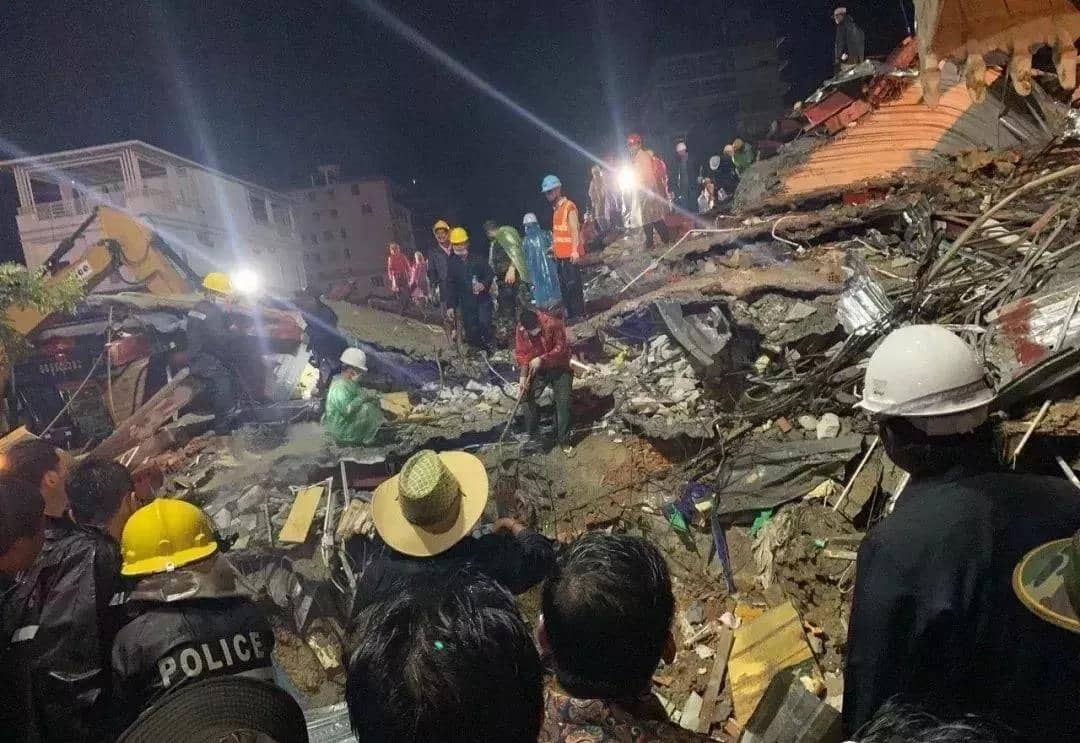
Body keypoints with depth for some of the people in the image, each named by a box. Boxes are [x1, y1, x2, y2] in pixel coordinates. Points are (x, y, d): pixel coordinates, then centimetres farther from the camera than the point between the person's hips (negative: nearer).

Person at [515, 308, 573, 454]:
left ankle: (564, 441, 2)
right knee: (529, 398, -6)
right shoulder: (521, 329, -15)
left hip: (559, 367, -3)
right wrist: (523, 376, -17)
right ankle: (531, 434, 14)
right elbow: (521, 353, -7)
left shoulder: (553, 324, -28)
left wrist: (541, 359, -29)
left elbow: (561, 348, -22)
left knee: (563, 402, -8)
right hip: (537, 369, 3)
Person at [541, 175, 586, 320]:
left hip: (569, 254, -9)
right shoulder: (556, 208, 16)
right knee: (564, 284, 12)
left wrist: (575, 251, -23)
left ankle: (578, 312, -1)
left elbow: (575, 230, -16)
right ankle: (569, 312, 19)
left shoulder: (569, 206, -10)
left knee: (573, 283, -7)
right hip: (560, 254, 9)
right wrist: (554, 247, 19)